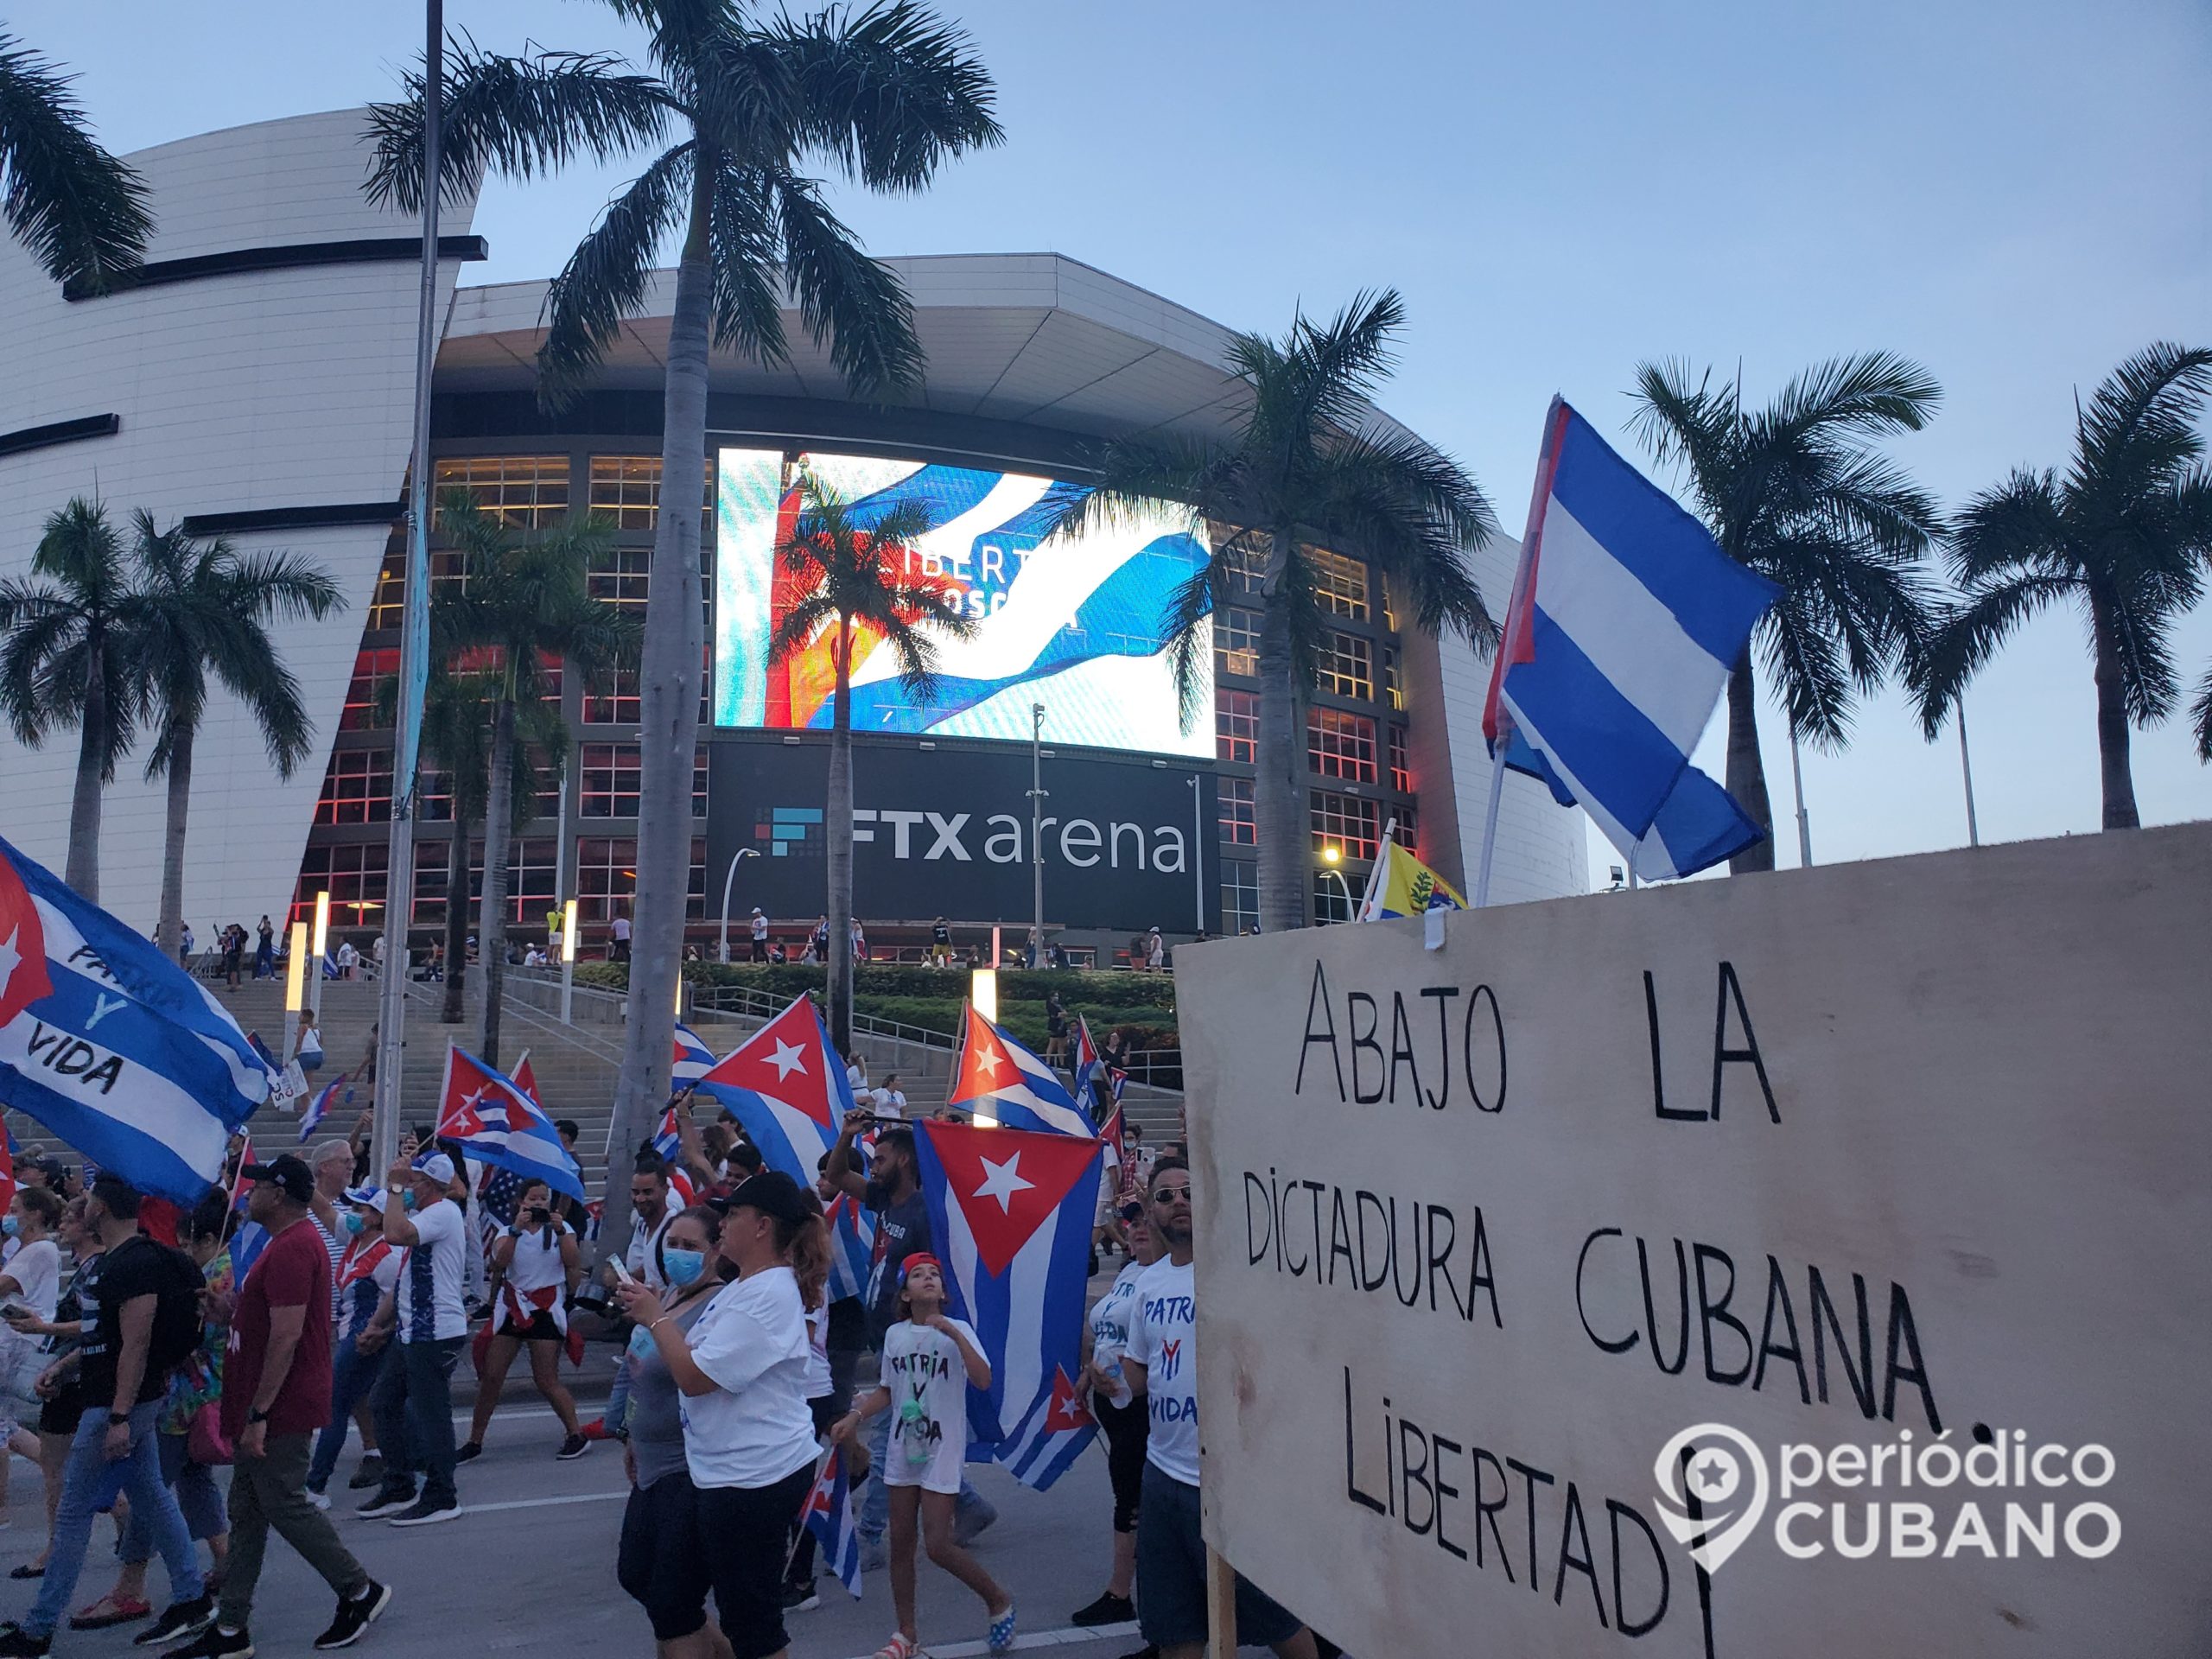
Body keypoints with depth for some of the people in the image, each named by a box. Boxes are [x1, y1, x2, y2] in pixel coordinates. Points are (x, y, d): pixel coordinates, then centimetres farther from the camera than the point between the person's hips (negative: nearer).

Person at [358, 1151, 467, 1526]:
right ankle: (398, 1487, 27)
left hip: (436, 1333, -11)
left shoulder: (443, 1212, -14)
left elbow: (396, 1233, -32)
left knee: (430, 1412, -4)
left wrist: (396, 1189, -19)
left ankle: (441, 1498, 5)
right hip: (413, 1333, 11)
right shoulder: (425, 1215, 19)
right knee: (386, 1401, 16)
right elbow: (405, 1280, 23)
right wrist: (378, 1323, 20)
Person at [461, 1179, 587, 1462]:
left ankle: (576, 1436, 9)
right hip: (512, 1307, 3)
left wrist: (561, 1231, -18)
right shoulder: (508, 1231, 6)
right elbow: (499, 1262, -14)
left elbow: (574, 1263, -11)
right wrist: (517, 1229, -20)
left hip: (547, 1309, -2)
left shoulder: (560, 1229, 4)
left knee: (547, 1381, -4)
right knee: (490, 1377, 2)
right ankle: (475, 1442, 15)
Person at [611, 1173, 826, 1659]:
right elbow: (700, 1359, 18)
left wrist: (656, 1317, -11)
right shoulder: (747, 1286, 13)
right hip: (727, 1471, 11)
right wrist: (653, 1310, 8)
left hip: (753, 1478, -11)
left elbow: (694, 1377, -22)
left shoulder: (767, 1295, -21)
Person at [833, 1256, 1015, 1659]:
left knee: (938, 1544, -8)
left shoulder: (958, 1330, -10)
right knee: (900, 1543, 9)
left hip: (943, 1450, -5)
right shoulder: (895, 1335, 2)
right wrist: (855, 1416, 1)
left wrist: (953, 1333, -30)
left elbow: (983, 1380, -24)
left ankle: (998, 1600, 16)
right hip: (903, 1449, 5)